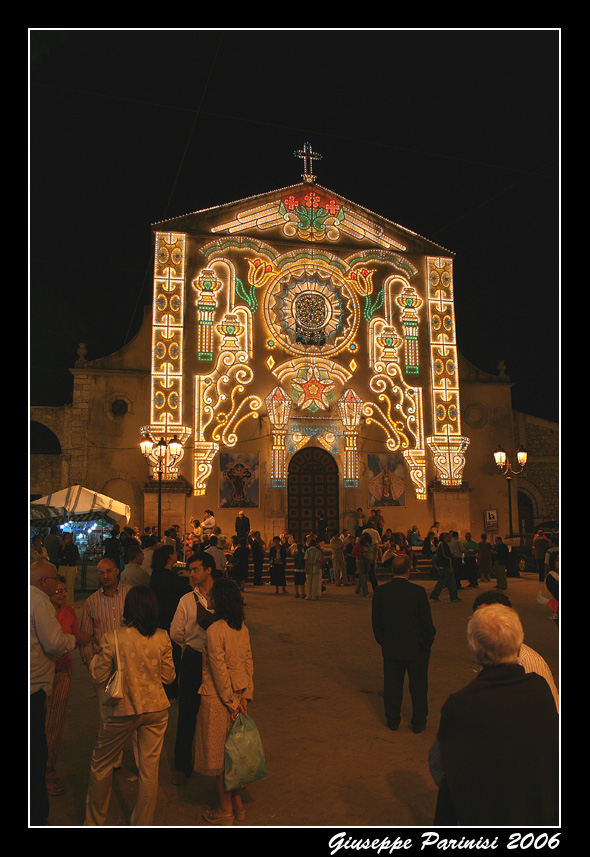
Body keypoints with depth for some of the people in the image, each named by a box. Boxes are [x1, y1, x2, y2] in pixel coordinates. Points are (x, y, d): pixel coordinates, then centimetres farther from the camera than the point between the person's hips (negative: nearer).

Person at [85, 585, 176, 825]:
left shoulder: (112, 638, -16)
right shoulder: (162, 637, -9)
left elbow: (100, 678, -6)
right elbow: (169, 676, 0)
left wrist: (93, 661, 13)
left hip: (123, 710, -2)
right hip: (156, 709, 2)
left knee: (101, 765, 21)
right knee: (150, 769, 14)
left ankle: (95, 822, 36)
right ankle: (143, 823, 26)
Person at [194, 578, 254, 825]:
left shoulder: (214, 631, -22)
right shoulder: (242, 628, -1)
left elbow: (219, 671, -19)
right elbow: (248, 662, 2)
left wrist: (231, 702, -11)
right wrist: (245, 696, 5)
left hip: (218, 699, -7)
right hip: (237, 694, 7)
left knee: (218, 753, 10)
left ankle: (225, 809, 24)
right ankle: (237, 802, 32)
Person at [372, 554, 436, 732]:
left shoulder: (380, 592, -7)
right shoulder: (418, 591, -17)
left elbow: (376, 622, 1)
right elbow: (426, 622, -11)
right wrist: (428, 642, 5)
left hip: (391, 648, 2)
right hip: (416, 648, -2)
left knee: (392, 685, 15)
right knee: (418, 686, 13)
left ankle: (392, 720, 26)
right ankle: (418, 723, 24)